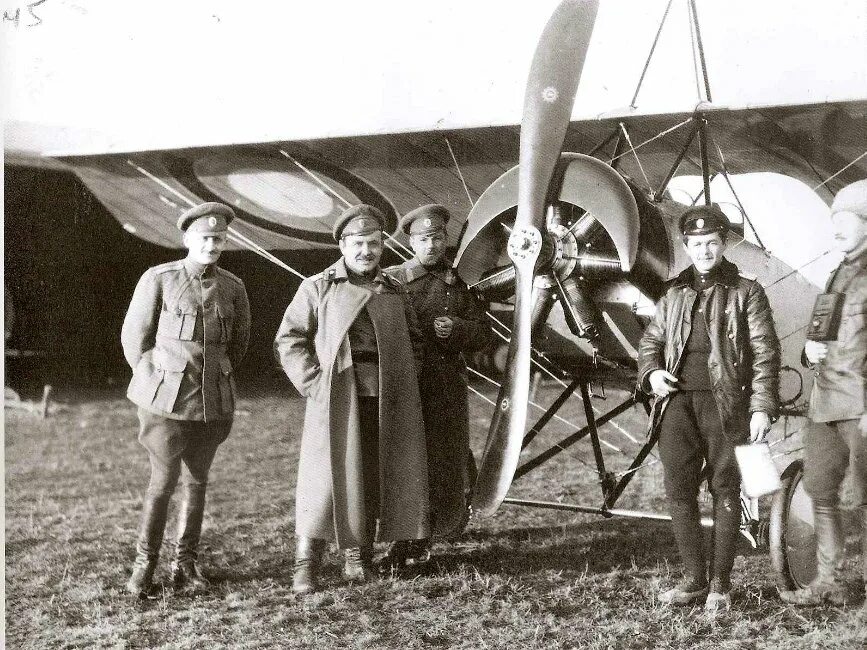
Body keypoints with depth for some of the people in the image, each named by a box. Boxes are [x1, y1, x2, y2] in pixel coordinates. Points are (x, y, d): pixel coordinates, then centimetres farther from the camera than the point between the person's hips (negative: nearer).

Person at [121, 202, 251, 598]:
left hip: (213, 402, 3)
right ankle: (144, 564, 11)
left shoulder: (233, 289, 5)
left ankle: (185, 564, 19)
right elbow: (134, 336, 3)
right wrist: (155, 380, 5)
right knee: (164, 481, -4)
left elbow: (238, 343, 18)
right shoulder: (158, 279, -4)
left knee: (197, 481, 8)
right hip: (166, 398, -3)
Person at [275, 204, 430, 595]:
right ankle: (305, 565, 2)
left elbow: (415, 342, 24)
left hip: (385, 403, 4)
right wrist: (314, 382, -9)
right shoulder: (317, 288, 4)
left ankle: (358, 558, 20)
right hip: (336, 402, -4)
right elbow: (288, 340, 1)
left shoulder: (394, 292, 15)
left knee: (375, 480, 7)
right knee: (326, 478, -6)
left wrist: (401, 381, 9)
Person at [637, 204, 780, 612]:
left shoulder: (745, 292, 5)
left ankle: (720, 584, 9)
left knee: (725, 491, 1)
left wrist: (762, 407, -9)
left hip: (724, 402, -3)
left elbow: (765, 353, 0)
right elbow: (650, 341, 23)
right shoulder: (674, 295, 16)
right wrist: (651, 372, 1)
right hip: (678, 401, 4)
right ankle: (694, 579, 12)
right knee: (679, 490, 1)